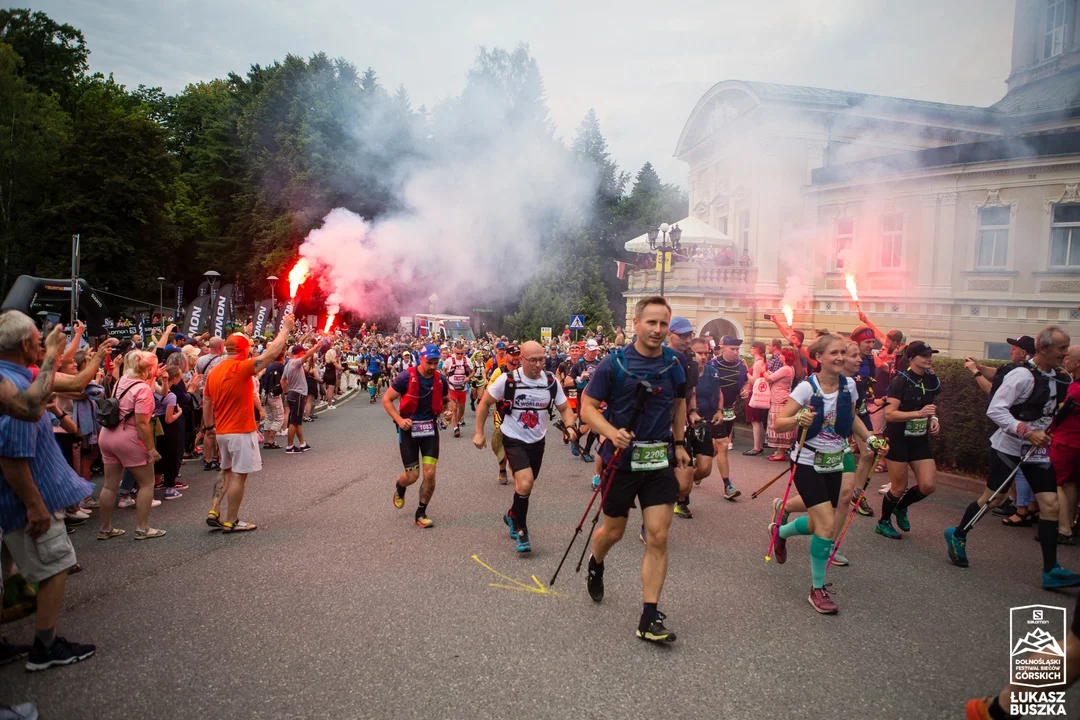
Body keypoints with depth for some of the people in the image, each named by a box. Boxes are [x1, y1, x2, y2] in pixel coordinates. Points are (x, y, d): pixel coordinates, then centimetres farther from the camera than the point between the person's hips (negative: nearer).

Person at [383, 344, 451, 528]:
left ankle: (421, 513, 15)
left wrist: (447, 411, -7)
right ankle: (399, 485, 39)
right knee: (412, 475, 0)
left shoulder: (440, 379, -3)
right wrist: (399, 420, -19)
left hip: (430, 428, 3)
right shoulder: (406, 377, -15)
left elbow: (445, 401, 16)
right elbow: (386, 400, -7)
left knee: (430, 473, -6)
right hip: (409, 428, -3)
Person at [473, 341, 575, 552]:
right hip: (514, 440, -4)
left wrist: (569, 426, -17)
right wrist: (479, 432, -5)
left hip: (537, 441, 5)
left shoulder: (552, 382, -8)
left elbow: (565, 408, 3)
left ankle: (512, 516, 47)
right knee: (525, 483, -22)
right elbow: (485, 402, -4)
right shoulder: (507, 380, -17)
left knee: (525, 486, 18)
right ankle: (521, 529, -1)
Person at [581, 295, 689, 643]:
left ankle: (649, 617, 6)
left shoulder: (673, 364, 1)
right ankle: (595, 564, 48)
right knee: (614, 531, 13)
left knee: (658, 537, -4)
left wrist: (679, 443, 16)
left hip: (659, 460, 3)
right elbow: (587, 407, -8)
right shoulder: (614, 363, -10)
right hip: (621, 458, -2)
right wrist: (611, 432, -25)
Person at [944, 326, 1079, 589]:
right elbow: (995, 410, -23)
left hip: (1038, 450, 6)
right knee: (993, 499, 3)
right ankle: (957, 535, 26)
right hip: (1009, 447, -6)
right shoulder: (1023, 375, -18)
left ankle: (1050, 571, 3)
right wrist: (1028, 432, -27)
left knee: (1050, 504, -1)